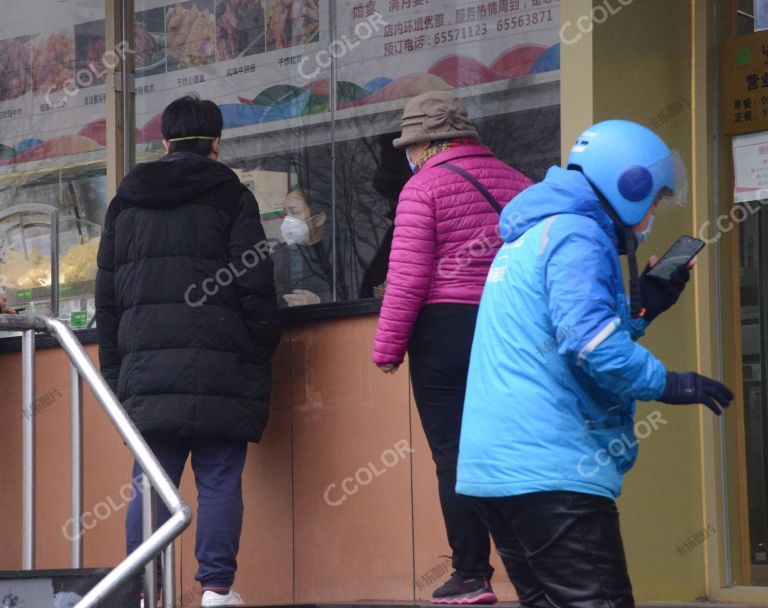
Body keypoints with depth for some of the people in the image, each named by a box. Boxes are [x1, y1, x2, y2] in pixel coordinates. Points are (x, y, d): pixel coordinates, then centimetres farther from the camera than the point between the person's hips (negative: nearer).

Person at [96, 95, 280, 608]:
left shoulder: (126, 202, 15)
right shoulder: (230, 196, 1)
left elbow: (107, 294, 16)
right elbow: (255, 284, -5)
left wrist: (114, 368, 18)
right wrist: (261, 352, 2)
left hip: (144, 367, 3)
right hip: (218, 367, -3)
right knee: (220, 480, 0)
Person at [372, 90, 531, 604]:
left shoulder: (425, 186, -4)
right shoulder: (516, 183, 12)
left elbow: (409, 277, -10)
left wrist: (388, 348, -4)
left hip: (445, 328, -5)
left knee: (454, 456, -1)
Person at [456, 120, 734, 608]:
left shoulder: (529, 238, 23)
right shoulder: (577, 235, -9)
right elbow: (589, 340, -22)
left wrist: (641, 308, 18)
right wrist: (669, 383, -14)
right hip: (549, 470, -10)